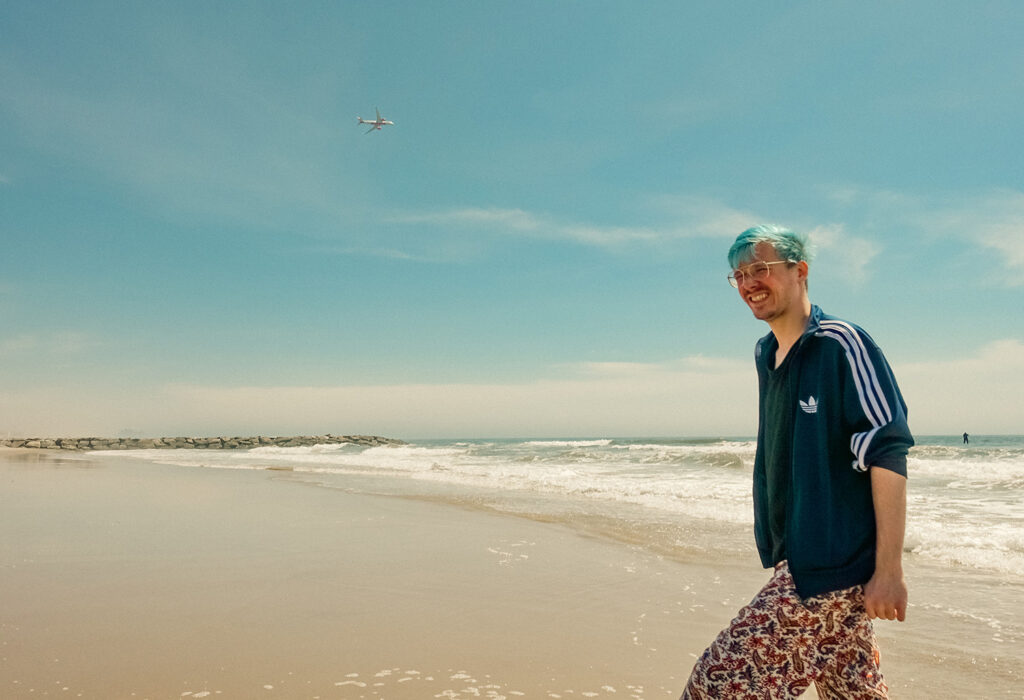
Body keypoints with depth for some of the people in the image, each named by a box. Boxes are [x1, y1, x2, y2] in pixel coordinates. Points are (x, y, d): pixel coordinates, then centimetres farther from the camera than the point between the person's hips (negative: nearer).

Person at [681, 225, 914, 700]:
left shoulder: (842, 344, -14)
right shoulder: (765, 354, 12)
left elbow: (887, 455, -18)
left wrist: (889, 569, -21)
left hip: (833, 564, -8)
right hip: (795, 560, 8)